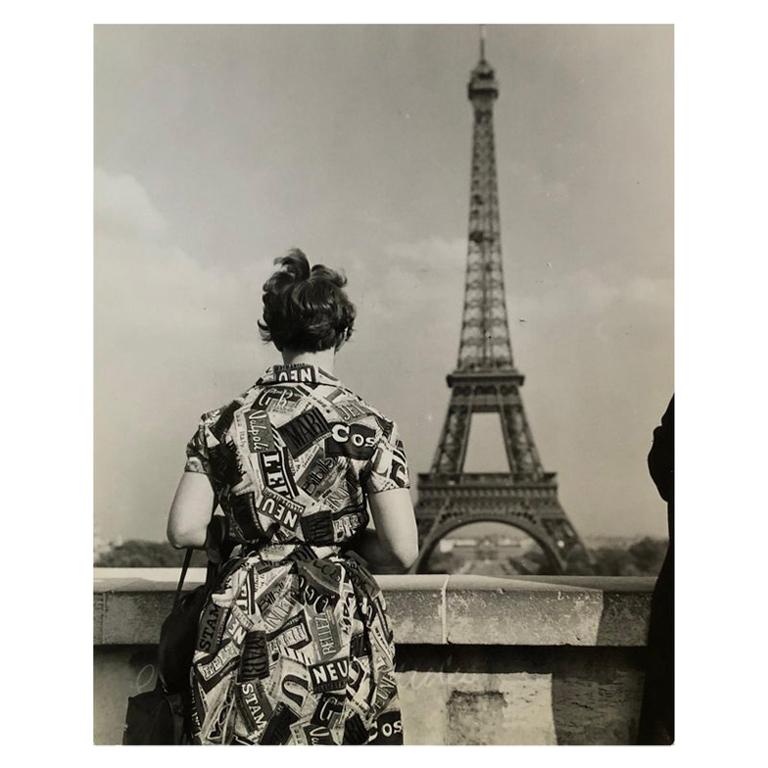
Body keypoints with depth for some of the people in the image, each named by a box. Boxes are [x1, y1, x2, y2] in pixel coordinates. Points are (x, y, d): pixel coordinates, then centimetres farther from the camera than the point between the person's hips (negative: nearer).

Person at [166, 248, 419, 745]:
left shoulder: (224, 423, -1)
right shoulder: (368, 426, -9)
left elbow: (185, 530, -3)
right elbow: (403, 551, -11)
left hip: (243, 628, 3)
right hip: (340, 630, -2)